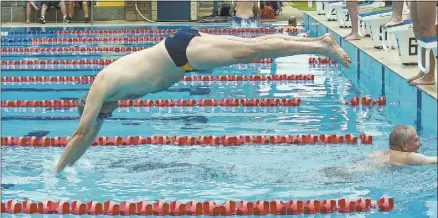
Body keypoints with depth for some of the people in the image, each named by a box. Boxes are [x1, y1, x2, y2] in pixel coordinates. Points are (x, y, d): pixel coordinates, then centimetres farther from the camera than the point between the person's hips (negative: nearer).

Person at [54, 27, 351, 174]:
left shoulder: (101, 87, -3)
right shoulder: (112, 90, 21)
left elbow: (81, 133, -3)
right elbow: (92, 133, 30)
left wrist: (58, 171, 4)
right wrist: (71, 164, 32)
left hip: (182, 51, -8)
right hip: (182, 48, 8)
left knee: (253, 51, -12)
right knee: (255, 46, 8)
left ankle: (322, 47, -14)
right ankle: (319, 40, 10)